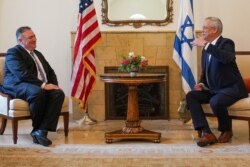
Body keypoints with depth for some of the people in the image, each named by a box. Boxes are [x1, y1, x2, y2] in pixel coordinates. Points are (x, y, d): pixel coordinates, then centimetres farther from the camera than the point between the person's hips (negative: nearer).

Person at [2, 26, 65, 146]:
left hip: (43, 87, 7)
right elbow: (23, 74, -16)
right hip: (19, 86, -7)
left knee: (58, 93, -24)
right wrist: (43, 85, -22)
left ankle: (41, 130, -30)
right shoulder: (13, 52, 0)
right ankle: (37, 128, -17)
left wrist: (53, 85, -1)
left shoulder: (38, 54, 26)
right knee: (38, 92, -39)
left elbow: (50, 72, 22)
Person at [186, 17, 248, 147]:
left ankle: (226, 130, -5)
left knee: (215, 102, -35)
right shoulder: (207, 49, 12)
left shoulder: (226, 43, -10)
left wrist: (206, 45, -32)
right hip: (213, 89, 8)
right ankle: (206, 133, -22)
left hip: (231, 89, -8)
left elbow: (227, 58, -35)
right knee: (190, 96, -13)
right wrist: (202, 83, 0)